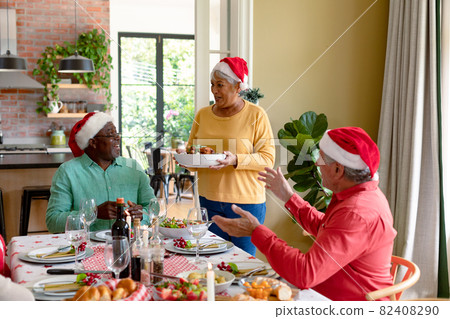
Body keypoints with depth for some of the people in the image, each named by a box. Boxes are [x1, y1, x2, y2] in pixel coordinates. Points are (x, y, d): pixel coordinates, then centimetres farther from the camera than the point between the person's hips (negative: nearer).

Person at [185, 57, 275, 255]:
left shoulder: (256, 115, -3)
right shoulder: (202, 115, 9)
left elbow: (268, 158, -8)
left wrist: (236, 160, -22)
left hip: (246, 200, -3)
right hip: (209, 200, 4)